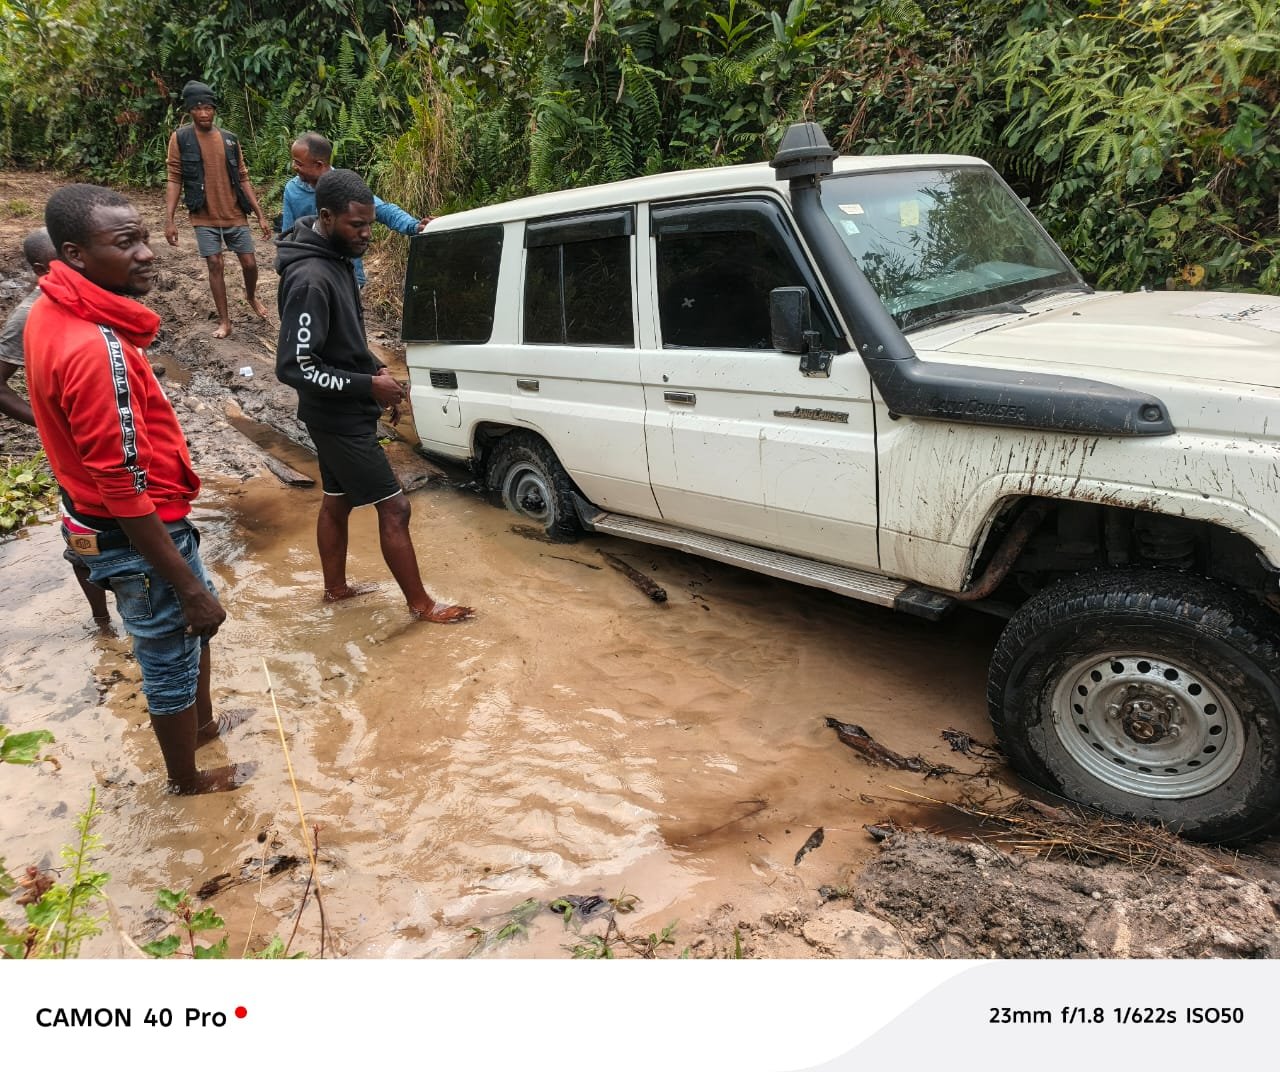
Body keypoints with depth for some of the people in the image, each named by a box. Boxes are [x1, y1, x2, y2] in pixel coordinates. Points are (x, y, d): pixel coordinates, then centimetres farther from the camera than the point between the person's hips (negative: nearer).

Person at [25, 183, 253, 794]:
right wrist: (191, 588, -21)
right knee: (171, 658, 13)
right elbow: (125, 493, -29)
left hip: (95, 517, 9)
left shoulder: (53, 313, -1)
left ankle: (203, 723, 52)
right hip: (134, 538, -9)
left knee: (192, 624, 28)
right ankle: (187, 779, 37)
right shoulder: (94, 349, -32)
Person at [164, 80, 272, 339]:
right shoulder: (180, 138, -4)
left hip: (236, 215, 2)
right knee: (215, 265, -1)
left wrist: (260, 215, 2)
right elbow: (175, 180, -4)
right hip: (205, 217, -2)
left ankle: (251, 296, 37)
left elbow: (243, 179, 7)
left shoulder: (230, 139, 3)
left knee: (250, 263, 4)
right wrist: (169, 220, -12)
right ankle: (224, 321, 10)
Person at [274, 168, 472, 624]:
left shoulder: (336, 258, 5)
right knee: (394, 507, -2)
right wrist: (369, 385, -25)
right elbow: (294, 367, -28)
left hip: (340, 413, 10)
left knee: (337, 499, 20)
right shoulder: (310, 279, -26)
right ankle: (421, 604, 11)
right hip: (340, 417, -10)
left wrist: (375, 368, 4)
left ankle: (335, 587, 36)